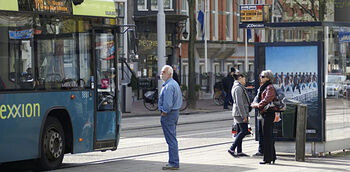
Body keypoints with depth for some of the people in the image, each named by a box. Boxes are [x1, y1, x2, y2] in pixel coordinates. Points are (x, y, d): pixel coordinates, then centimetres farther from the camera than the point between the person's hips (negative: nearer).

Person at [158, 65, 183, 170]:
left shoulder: (168, 86, -19)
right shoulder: (175, 84, 15)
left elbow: (168, 103, -26)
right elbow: (180, 100, 22)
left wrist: (164, 112, -12)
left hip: (168, 114, -11)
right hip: (175, 112, 11)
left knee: (171, 140, -8)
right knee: (172, 139, 15)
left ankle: (174, 163, -8)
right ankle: (173, 162, 20)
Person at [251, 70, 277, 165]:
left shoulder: (270, 88, -12)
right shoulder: (263, 87, 19)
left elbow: (266, 100, -20)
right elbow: (258, 98, 22)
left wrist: (257, 105, -9)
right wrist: (255, 104, 3)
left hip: (268, 113, -10)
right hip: (265, 114, 10)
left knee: (266, 136, -8)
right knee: (269, 136, 13)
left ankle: (267, 158, -5)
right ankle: (272, 157, 19)